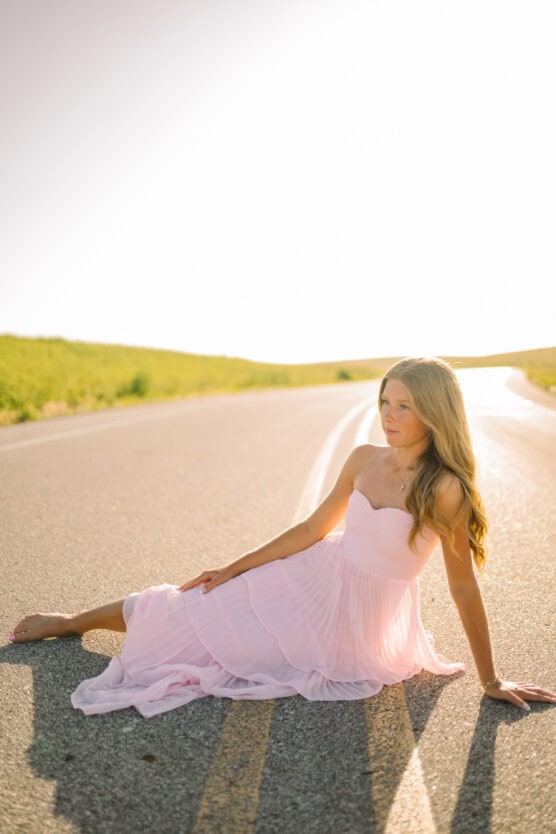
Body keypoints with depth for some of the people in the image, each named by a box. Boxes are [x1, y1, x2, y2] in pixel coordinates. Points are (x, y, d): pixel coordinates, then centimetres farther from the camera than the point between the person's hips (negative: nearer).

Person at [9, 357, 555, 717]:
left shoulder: (445, 489, -22)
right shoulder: (363, 460, -5)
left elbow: (464, 587, -16)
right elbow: (313, 528, 1)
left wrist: (490, 682, -8)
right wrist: (233, 569, 2)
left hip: (353, 619, -4)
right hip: (319, 576, 4)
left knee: (203, 622, -1)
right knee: (192, 604, 4)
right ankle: (74, 622, 27)